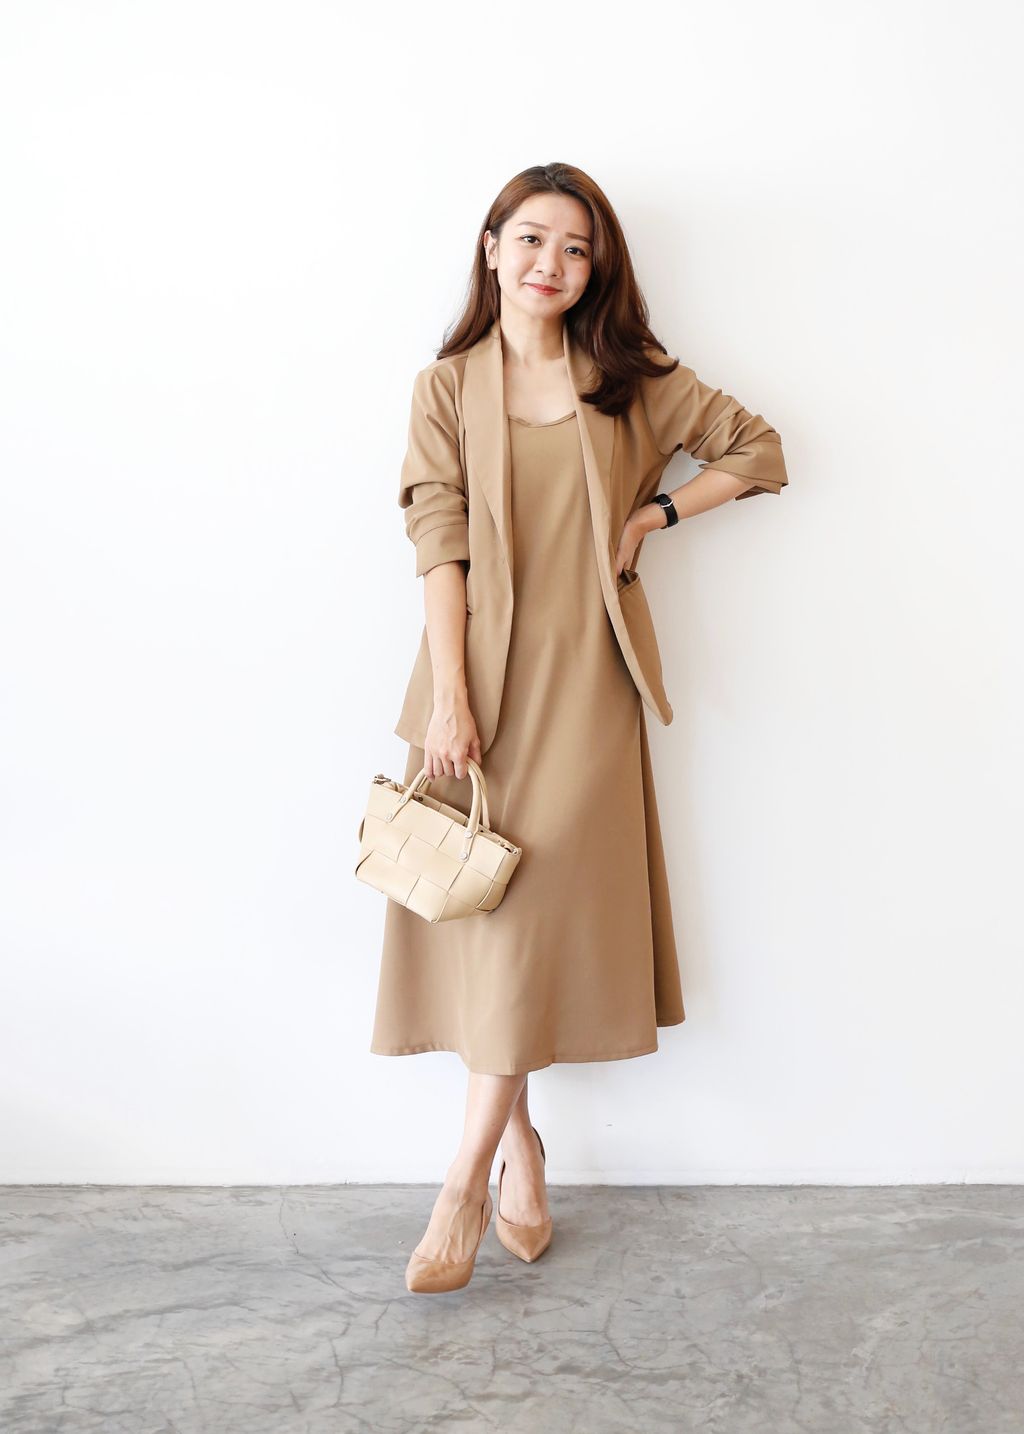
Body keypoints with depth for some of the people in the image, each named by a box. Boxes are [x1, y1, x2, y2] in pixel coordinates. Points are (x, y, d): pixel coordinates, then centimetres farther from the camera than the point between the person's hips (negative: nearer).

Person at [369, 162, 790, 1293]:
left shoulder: (631, 381, 10)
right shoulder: (446, 387, 7)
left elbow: (757, 449, 16)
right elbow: (438, 541, -3)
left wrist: (657, 512, 1)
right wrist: (448, 693, -13)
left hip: (583, 675, 0)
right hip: (480, 664, 1)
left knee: (538, 904, -6)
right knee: (482, 901, 3)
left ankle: (465, 1180, 4)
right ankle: (519, 1141, 23)